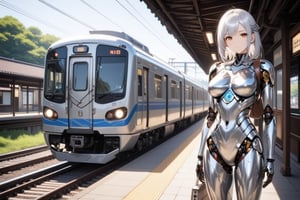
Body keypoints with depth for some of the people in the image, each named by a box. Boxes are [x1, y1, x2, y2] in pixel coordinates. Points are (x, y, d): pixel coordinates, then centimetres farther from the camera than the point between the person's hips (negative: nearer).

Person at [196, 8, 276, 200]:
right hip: (215, 150, 4)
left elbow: (269, 115, 0)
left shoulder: (262, 68, 1)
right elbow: (211, 114, 12)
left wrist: (270, 159, -4)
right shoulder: (217, 69, 10)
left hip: (247, 149, -3)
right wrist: (201, 155, 11)